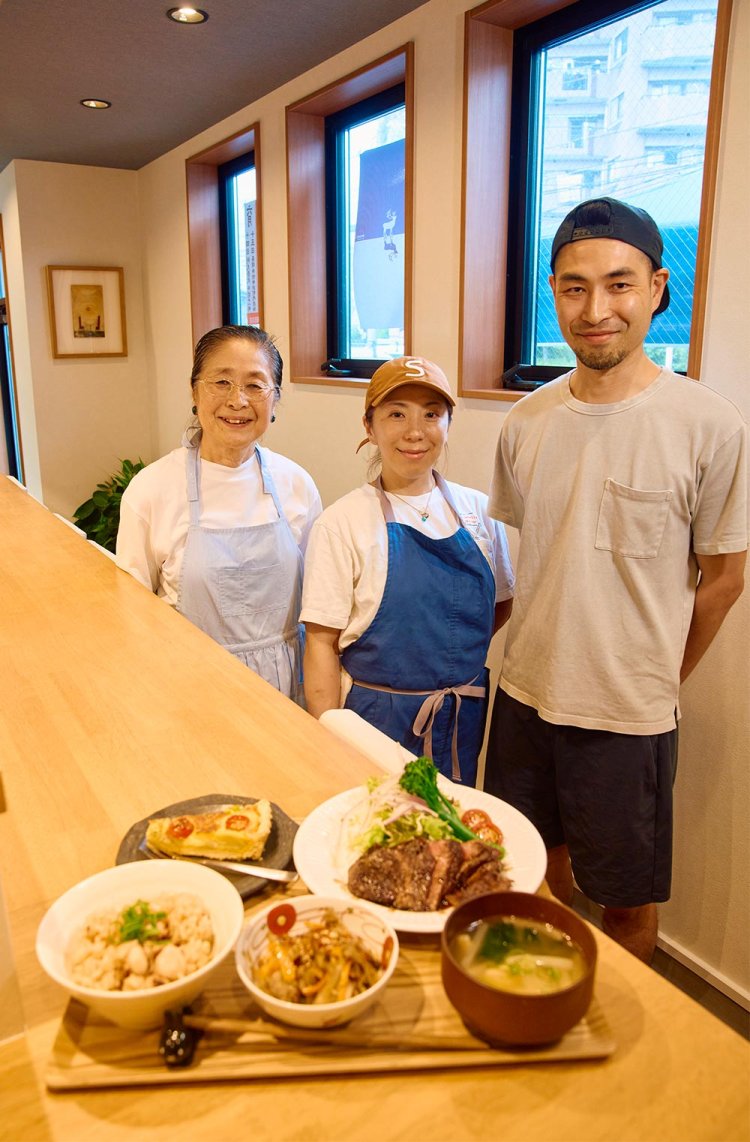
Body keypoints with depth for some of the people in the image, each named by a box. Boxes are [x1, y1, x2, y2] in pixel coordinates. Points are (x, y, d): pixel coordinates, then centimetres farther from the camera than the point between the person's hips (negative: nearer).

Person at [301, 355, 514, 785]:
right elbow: (322, 644, -11)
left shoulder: (478, 511, -1)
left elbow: (502, 604, 12)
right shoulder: (342, 523, -12)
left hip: (465, 718, 4)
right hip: (378, 718, -3)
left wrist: (454, 657, -1)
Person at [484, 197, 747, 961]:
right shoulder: (526, 422, -1)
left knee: (627, 900, 15)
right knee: (537, 871, 23)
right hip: (524, 695, 4)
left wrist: (652, 683, 3)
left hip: (629, 715, -4)